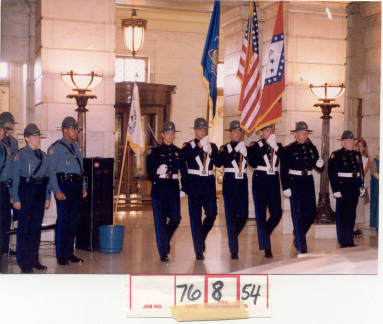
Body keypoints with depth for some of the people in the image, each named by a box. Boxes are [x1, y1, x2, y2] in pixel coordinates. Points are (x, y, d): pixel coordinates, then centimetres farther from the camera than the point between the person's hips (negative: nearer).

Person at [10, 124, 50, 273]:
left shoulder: (43, 155, 13)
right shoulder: (19, 155, -4)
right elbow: (15, 178, -7)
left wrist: (47, 196, 11)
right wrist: (15, 199, -11)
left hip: (40, 192, 6)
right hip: (26, 192, -6)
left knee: (37, 226, 10)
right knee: (24, 226, -2)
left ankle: (34, 259, 18)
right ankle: (24, 261, 5)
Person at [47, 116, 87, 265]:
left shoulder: (76, 148, 18)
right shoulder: (55, 148, -4)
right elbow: (51, 171, -9)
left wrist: (83, 187, 13)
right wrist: (57, 191, -15)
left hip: (77, 186, 7)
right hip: (64, 186, -7)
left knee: (74, 220, 9)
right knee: (63, 220, -5)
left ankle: (69, 252, 17)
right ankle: (60, 255, 3)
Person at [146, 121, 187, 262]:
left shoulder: (178, 152, 11)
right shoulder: (156, 151, 2)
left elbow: (184, 170, 12)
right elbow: (150, 170, -2)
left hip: (173, 187, 3)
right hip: (159, 187, -3)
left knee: (175, 218, -1)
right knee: (160, 220, -2)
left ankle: (165, 240, 29)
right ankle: (163, 252, 4)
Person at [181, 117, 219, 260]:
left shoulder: (212, 146, 12)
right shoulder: (188, 146, 3)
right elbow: (184, 159, -15)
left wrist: (210, 152, -17)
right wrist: (199, 146, -19)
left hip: (209, 184, 3)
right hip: (194, 184, -3)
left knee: (212, 214, -1)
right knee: (195, 217, -1)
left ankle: (201, 237, 27)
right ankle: (199, 250, 4)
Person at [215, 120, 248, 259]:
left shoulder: (245, 148, 13)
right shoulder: (225, 148, 4)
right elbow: (218, 163, -12)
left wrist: (244, 152, -11)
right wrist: (235, 151, -16)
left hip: (242, 183, 3)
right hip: (229, 183, -3)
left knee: (243, 214, -1)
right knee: (231, 215, -5)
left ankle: (233, 236, 27)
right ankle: (234, 249, -1)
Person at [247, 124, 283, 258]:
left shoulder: (278, 146, 11)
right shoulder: (255, 146, 1)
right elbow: (252, 162, -17)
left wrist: (276, 147, -13)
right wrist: (266, 146, -15)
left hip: (274, 182, 4)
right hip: (260, 182, -3)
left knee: (277, 213, -2)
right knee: (261, 215, -1)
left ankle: (263, 235, 24)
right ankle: (266, 248, 5)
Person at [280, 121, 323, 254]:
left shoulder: (312, 148, 10)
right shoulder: (289, 149, -4)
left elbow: (318, 166, 15)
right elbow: (283, 170, -7)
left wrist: (320, 164, -9)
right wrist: (285, 187, -13)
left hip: (308, 182, 5)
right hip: (295, 183, -5)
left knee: (311, 213, 6)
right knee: (298, 215, -2)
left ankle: (298, 237, 29)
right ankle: (302, 247, 5)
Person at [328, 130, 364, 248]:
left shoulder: (357, 155, 13)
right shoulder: (336, 155, -5)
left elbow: (361, 172, 19)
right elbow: (332, 174, -9)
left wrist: (361, 186, 13)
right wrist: (336, 190, -14)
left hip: (354, 190, 6)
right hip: (343, 189, -5)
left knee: (351, 215, 10)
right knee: (343, 216, -1)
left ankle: (350, 240, 19)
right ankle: (344, 242, 6)